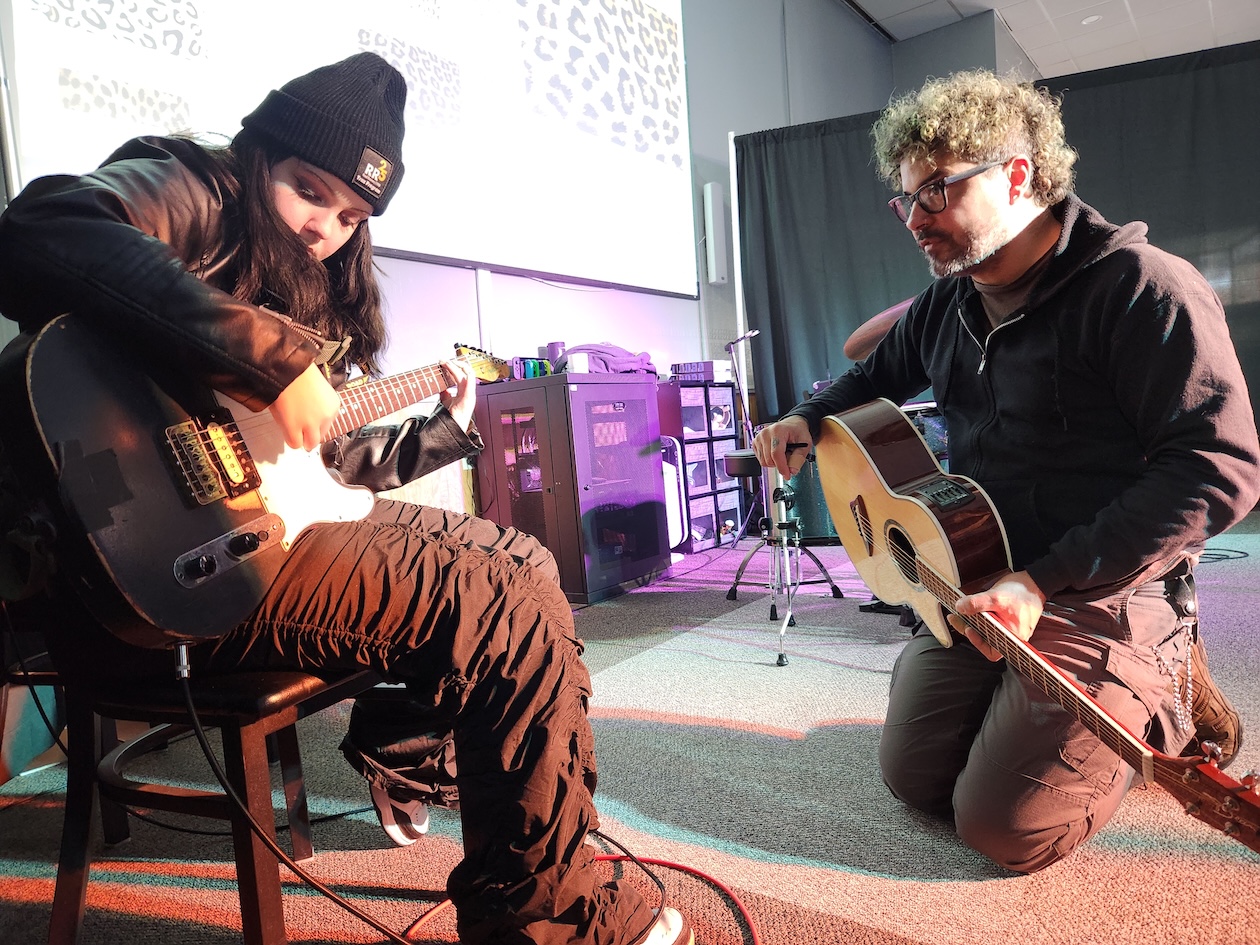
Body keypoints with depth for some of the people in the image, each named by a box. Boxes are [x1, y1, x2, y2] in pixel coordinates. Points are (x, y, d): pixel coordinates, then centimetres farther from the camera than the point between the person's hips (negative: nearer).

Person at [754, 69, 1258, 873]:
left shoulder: (1141, 286, -16)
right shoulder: (947, 305, 9)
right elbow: (879, 376, 29)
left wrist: (1044, 583, -27)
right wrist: (809, 420, 7)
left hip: (1105, 596, -7)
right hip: (980, 581, 7)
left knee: (1007, 828, -10)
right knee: (915, 779, 6)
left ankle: (1169, 697, 14)